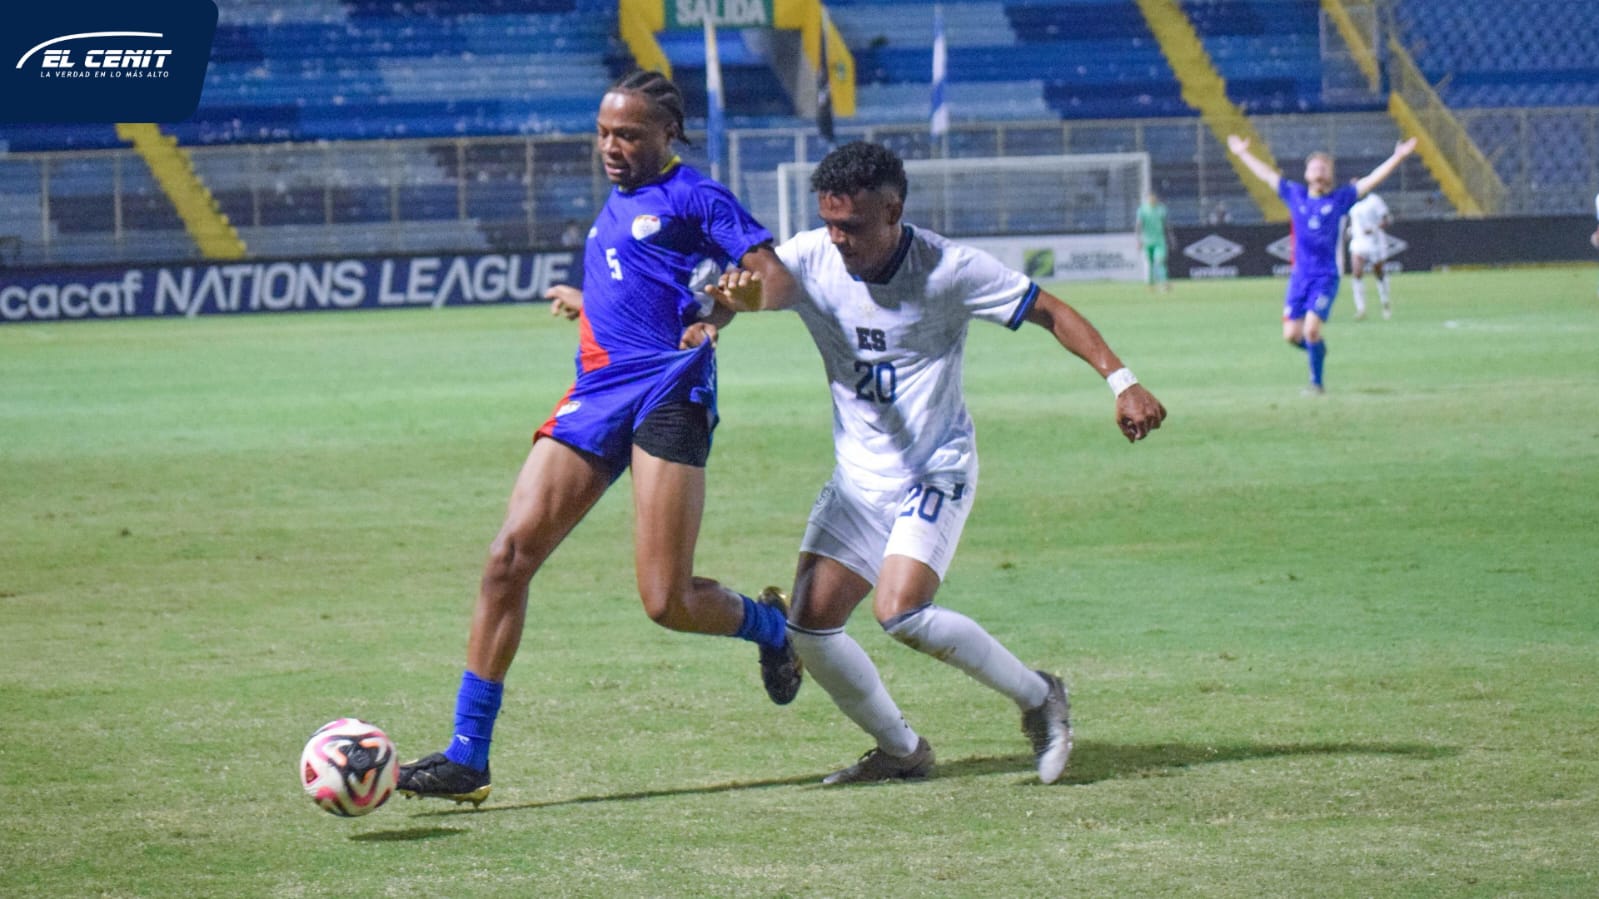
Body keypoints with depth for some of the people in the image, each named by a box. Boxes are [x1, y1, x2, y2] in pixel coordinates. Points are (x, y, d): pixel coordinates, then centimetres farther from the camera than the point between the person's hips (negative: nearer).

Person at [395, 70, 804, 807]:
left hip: (668, 394, -7)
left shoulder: (693, 197, 0)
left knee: (667, 603, -11)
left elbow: (777, 278, -7)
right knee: (509, 556, -10)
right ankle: (467, 756, -10)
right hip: (596, 394, 7)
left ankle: (771, 626, 26)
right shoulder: (615, 205, 23)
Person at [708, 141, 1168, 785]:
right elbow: (769, 285, -26)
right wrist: (741, 291, -51)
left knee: (900, 612, -24)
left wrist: (1121, 381, -20)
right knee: (809, 628, -3)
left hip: (936, 472, -5)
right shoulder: (813, 259, -8)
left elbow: (1050, 312, -10)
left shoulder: (948, 269, -16)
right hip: (858, 479, 5)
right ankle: (900, 750, 17)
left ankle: (1037, 696, -3)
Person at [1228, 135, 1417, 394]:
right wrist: (1243, 154, 29)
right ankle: (1318, 349, 31)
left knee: (1311, 329, -16)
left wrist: (1398, 157, -4)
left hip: (1326, 277, -3)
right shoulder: (1295, 195, 9)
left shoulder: (1340, 198, 3)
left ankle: (1317, 382, -1)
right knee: (1291, 334, -1)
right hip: (1299, 276, 3)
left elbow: (1372, 180, 2)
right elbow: (1267, 175, 20)